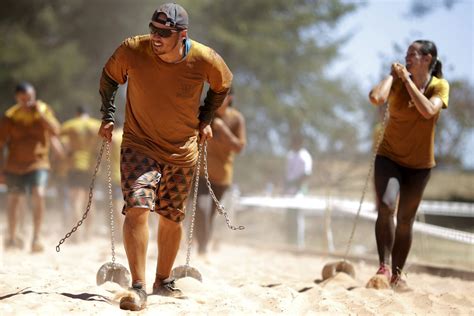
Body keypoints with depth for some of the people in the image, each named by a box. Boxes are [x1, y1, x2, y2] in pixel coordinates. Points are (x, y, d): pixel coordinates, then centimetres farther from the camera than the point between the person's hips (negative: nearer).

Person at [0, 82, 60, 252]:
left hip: (38, 163, -1)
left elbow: (55, 131, -17)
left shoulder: (44, 110, -4)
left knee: (39, 195, -22)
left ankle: (37, 237, -17)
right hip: (14, 165, 1)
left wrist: (40, 114, -24)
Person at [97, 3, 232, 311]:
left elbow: (222, 85, 7)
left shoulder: (205, 60, -18)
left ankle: (164, 280, 35)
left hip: (183, 150, 2)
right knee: (137, 207, -21)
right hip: (139, 144, -2)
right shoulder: (132, 51, -20)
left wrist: (206, 120, 10)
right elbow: (109, 77, 4)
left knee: (172, 218, 13)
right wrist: (108, 117, 2)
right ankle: (138, 288, -17)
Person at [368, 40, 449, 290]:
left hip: (420, 163, 1)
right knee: (386, 207, -24)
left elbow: (428, 110, -27)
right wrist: (393, 75, -14)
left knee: (406, 220, 7)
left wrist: (408, 79, -21)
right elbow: (376, 98, -26)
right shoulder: (397, 81, -6)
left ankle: (397, 274, 19)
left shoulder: (440, 86, -6)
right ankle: (384, 266, -20)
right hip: (389, 157, -1)